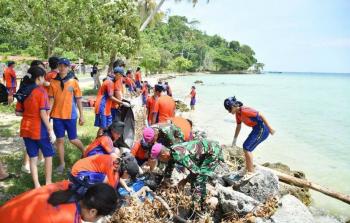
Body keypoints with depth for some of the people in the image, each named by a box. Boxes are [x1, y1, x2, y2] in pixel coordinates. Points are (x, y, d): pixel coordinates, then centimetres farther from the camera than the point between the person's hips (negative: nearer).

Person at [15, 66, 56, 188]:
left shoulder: (23, 91, 5)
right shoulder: (41, 91, -14)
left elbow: (18, 112, 8)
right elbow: (43, 114, -18)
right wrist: (51, 131, -14)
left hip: (26, 128, 6)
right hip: (39, 129, -6)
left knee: (33, 157, 13)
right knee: (48, 155, 12)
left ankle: (37, 185, 21)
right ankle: (48, 183, 18)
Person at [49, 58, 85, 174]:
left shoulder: (73, 82, -4)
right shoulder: (53, 82, 2)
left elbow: (78, 100, -2)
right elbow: (51, 99, 3)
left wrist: (81, 115, -3)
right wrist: (48, 114, -5)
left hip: (71, 115, -2)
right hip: (57, 116, 2)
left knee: (73, 139, 6)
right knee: (60, 140, 8)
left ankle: (84, 152, 34)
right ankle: (62, 163, 22)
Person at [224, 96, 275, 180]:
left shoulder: (244, 111, -23)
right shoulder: (238, 113, 7)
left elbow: (260, 115, -23)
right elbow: (238, 126, 21)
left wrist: (269, 128, -20)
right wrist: (234, 139, 25)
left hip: (262, 129, -10)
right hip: (257, 129, 10)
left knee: (246, 147, -11)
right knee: (248, 149, 15)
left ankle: (251, 172, 0)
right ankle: (248, 169, 32)